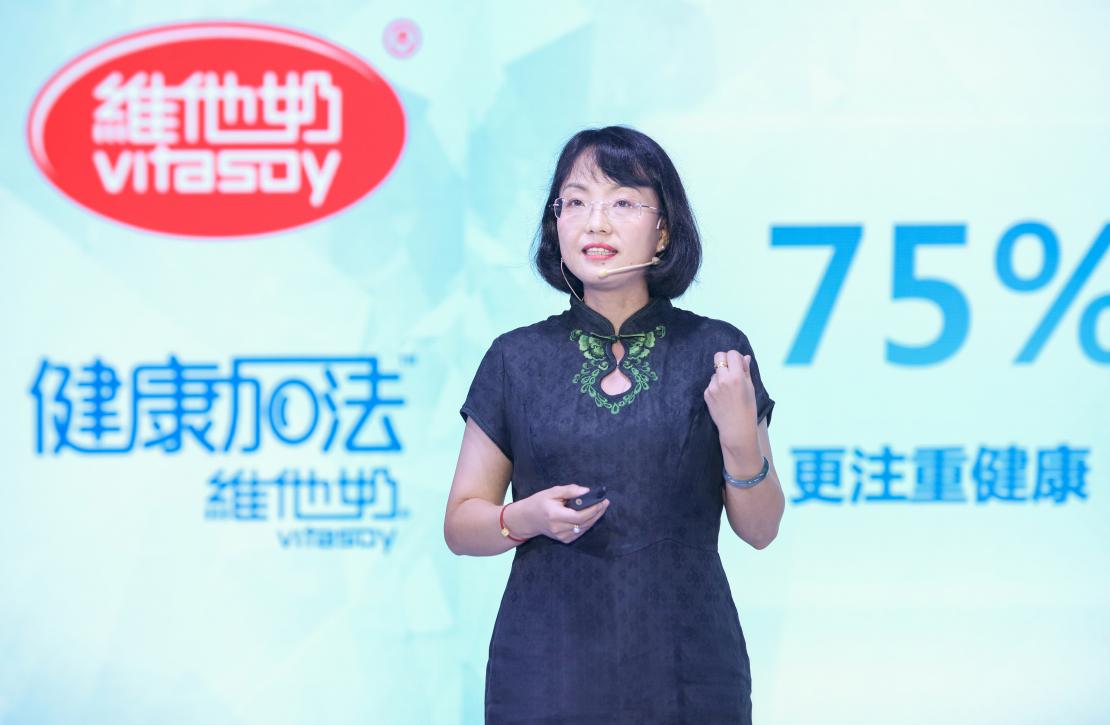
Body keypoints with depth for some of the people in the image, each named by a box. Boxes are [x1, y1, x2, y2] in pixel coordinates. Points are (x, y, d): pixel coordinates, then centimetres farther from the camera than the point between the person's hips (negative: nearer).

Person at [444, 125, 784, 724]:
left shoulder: (716, 353, 0)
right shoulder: (516, 359, 2)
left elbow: (760, 530, 2)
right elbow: (460, 525, 6)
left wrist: (739, 434, -15)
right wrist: (526, 518, -14)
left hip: (685, 668, 0)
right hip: (545, 671, 1)